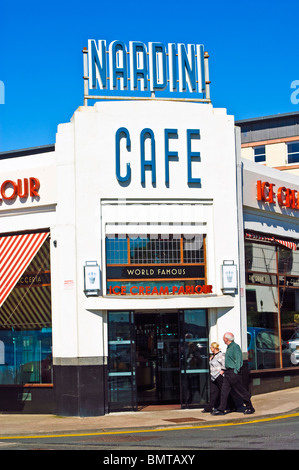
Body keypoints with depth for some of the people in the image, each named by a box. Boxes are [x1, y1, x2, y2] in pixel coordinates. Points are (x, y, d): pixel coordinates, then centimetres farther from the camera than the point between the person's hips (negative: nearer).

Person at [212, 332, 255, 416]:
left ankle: (249, 408, 7)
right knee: (224, 391, 5)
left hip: (233, 372, -9)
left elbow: (238, 360, -17)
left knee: (241, 391, -2)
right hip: (228, 372, 9)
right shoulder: (229, 347, 17)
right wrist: (224, 370, 23)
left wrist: (236, 371, -22)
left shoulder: (235, 347, -12)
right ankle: (221, 409, 6)